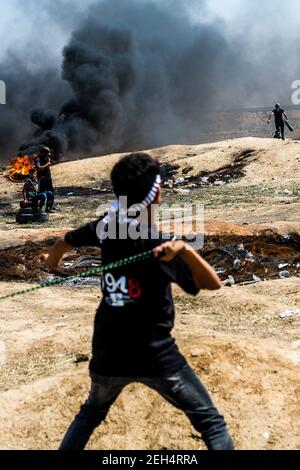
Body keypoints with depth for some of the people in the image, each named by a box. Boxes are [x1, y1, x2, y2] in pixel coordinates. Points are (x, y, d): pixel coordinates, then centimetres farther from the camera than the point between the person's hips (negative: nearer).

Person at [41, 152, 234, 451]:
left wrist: (52, 261, 38)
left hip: (108, 354, 5)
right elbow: (212, 283, -22)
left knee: (91, 413, 31)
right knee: (211, 423, 4)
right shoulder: (158, 248, -18)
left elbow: (65, 241, 17)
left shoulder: (108, 224, -3)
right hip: (156, 356, -5)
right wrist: (184, 249, -37)